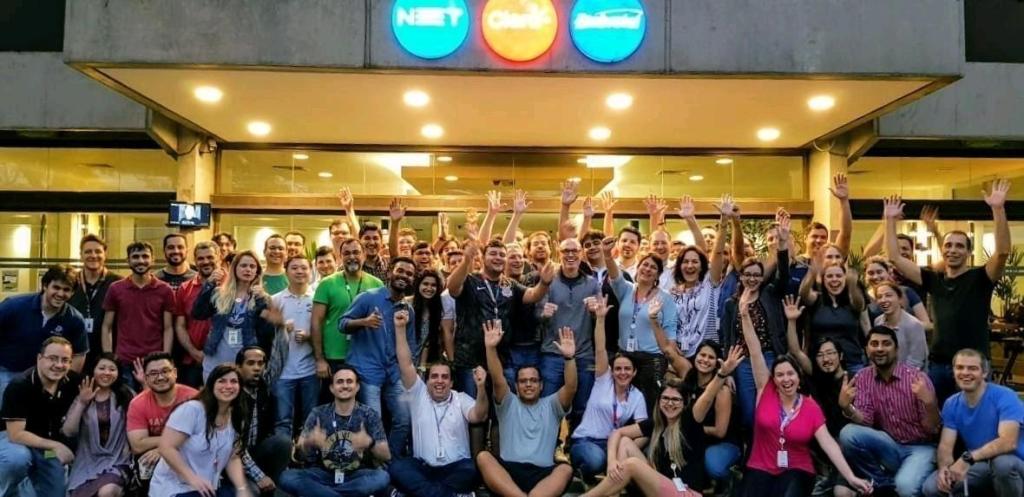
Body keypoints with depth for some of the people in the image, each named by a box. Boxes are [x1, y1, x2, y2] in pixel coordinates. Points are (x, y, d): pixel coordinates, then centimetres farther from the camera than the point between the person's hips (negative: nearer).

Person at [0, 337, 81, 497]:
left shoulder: (73, 381, -13)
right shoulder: (19, 386, -26)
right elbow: (16, 434, -29)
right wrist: (55, 445, -31)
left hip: (49, 445, 5)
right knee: (18, 458, -38)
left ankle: (29, 481, 32)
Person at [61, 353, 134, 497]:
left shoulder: (125, 395, 6)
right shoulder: (81, 398, 8)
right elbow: (68, 432, -3)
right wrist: (82, 403, -14)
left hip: (116, 463, -2)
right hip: (86, 464, 2)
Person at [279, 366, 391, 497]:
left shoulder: (369, 415, -1)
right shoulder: (318, 413, 1)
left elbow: (386, 456, -6)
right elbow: (299, 455, -4)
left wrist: (370, 443, -28)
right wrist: (309, 443, -27)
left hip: (357, 476, -1)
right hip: (323, 475, 1)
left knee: (382, 477, -31)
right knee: (287, 477, -24)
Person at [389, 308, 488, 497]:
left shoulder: (461, 399, 6)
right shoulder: (419, 395, 8)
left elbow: (479, 416, -14)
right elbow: (406, 364, -3)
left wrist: (481, 387, -33)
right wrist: (400, 328, -13)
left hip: (456, 467, -1)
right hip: (423, 467, 1)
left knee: (473, 469, -33)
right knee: (396, 467, -28)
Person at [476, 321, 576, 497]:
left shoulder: (551, 405, 19)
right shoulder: (508, 404, 18)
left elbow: (571, 388, 0)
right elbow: (497, 380, 0)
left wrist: (569, 358, -18)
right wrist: (491, 348, -17)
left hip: (542, 473, 0)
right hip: (508, 470, 0)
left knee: (565, 469, -31)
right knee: (483, 457, -28)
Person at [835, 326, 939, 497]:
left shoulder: (917, 377, -12)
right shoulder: (863, 377, -2)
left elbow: (932, 429, -12)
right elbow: (865, 421, -9)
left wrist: (929, 402, -32)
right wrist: (846, 407, -30)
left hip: (919, 448, -4)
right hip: (889, 446, 4)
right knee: (848, 434, -24)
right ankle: (882, 482, -3)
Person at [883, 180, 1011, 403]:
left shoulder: (980, 278, -2)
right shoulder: (934, 279, 7)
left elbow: (1003, 252, -20)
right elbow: (895, 258, 7)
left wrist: (998, 209, -29)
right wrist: (890, 220, 4)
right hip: (937, 364, 4)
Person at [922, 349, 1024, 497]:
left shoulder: (1005, 397, -17)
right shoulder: (951, 405, 0)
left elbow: (1008, 442, -30)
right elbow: (945, 445, -5)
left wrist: (968, 458, -40)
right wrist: (944, 468, -28)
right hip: (979, 468, 5)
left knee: (1002, 462, -39)